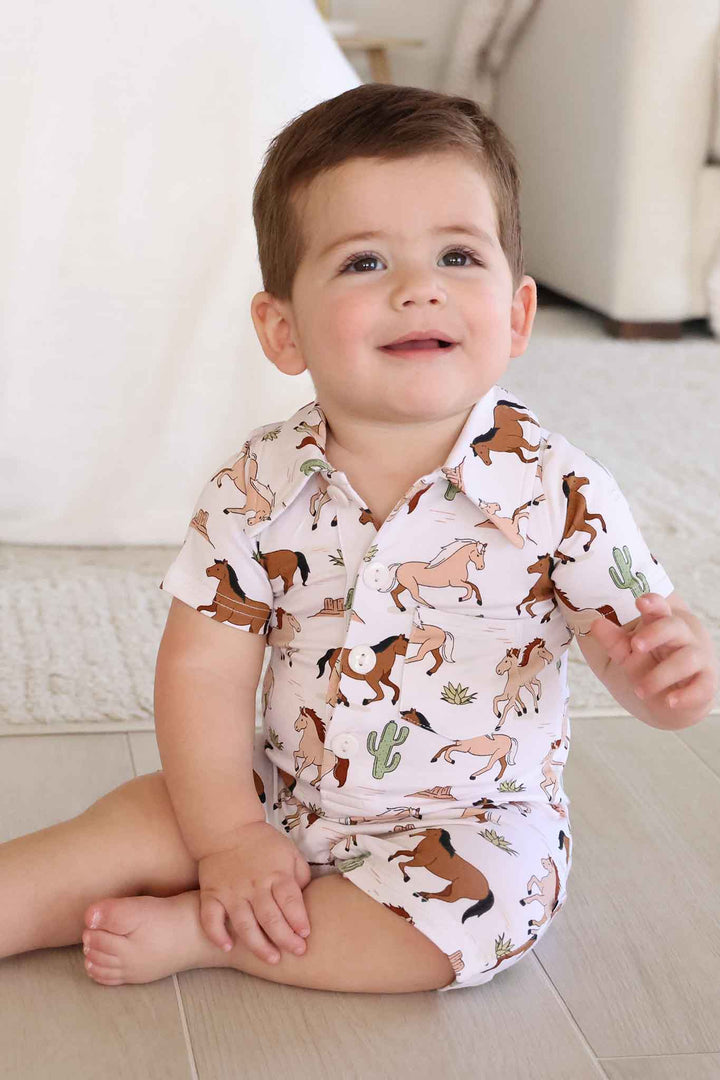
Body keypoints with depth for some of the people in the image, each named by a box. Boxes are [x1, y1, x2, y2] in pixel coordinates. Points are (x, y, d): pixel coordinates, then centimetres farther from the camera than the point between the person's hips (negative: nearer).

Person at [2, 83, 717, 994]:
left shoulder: (559, 496, -18)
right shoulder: (257, 491, -11)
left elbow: (637, 648, -12)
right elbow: (202, 669, -7)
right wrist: (230, 838, -14)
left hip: (471, 830, -2)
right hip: (285, 800, 3)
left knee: (480, 901, -28)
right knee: (141, 819, -11)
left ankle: (194, 931, -16)